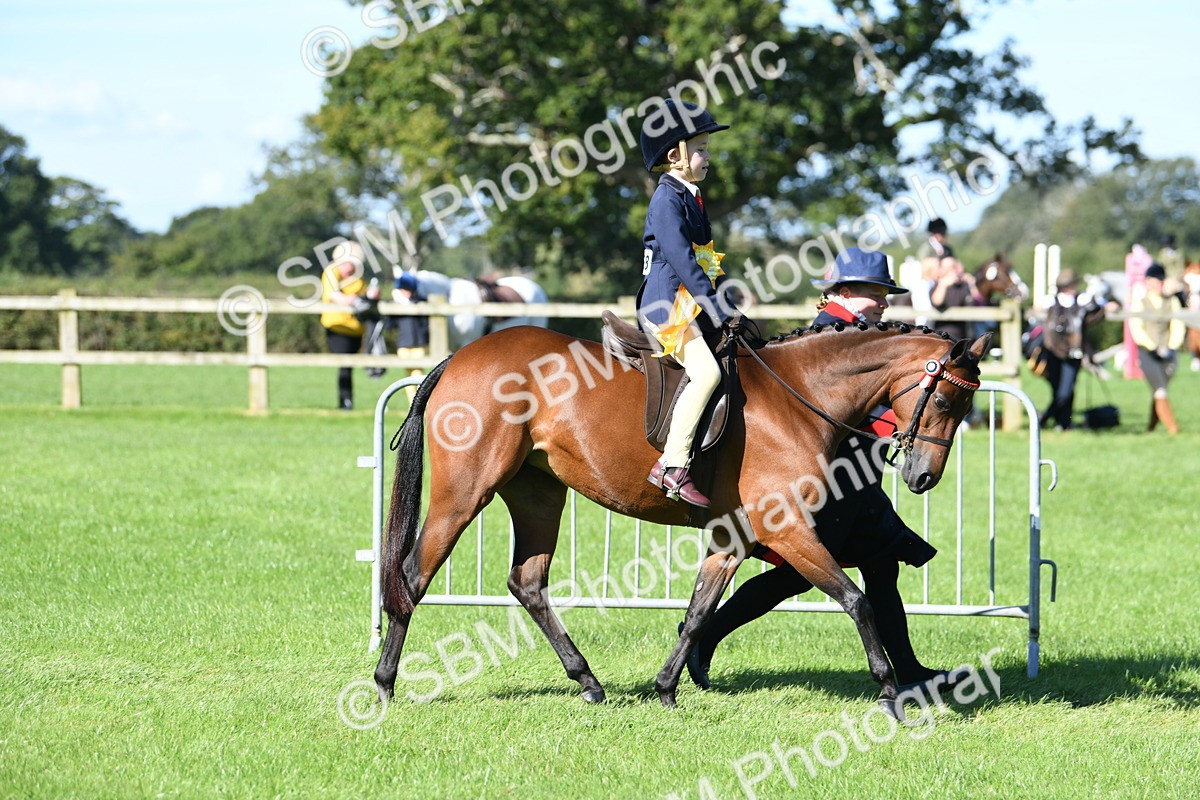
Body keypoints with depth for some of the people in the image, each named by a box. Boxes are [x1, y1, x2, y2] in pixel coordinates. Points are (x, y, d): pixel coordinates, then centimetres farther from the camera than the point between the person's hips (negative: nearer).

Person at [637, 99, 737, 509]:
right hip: (668, 306, -11)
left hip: (693, 305, 11)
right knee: (705, 371, -25)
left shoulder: (690, 198, 20)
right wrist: (715, 306, -22)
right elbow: (681, 259, -20)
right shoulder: (667, 199, -11)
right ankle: (672, 466, -27)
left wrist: (726, 303, 16)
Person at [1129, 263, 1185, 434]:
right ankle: (1172, 428, -21)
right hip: (1147, 353, -3)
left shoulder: (1172, 301, 8)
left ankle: (1151, 429, 17)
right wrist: (1154, 348, -12)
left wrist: (1171, 348, -8)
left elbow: (1178, 327, 6)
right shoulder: (1139, 303, 1)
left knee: (1157, 393, 5)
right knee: (1160, 392, -15)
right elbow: (1136, 330, -5)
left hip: (1168, 354, 3)